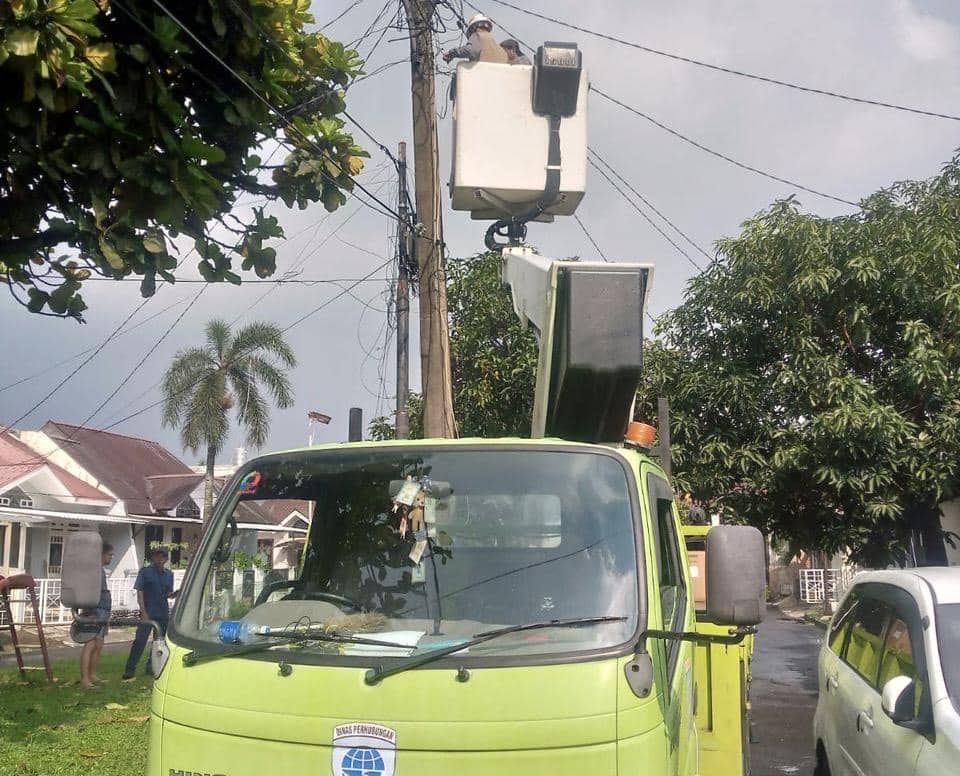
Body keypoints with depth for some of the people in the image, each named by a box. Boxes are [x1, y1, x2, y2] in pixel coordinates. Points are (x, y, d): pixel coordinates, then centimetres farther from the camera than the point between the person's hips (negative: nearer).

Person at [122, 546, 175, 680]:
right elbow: (140, 592, -5)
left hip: (163, 614, 5)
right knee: (140, 640, -9)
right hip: (148, 612, -5)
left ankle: (151, 667, 22)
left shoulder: (169, 574, 11)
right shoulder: (145, 571, -1)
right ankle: (129, 670, -6)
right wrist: (143, 612, -13)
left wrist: (172, 594, -7)